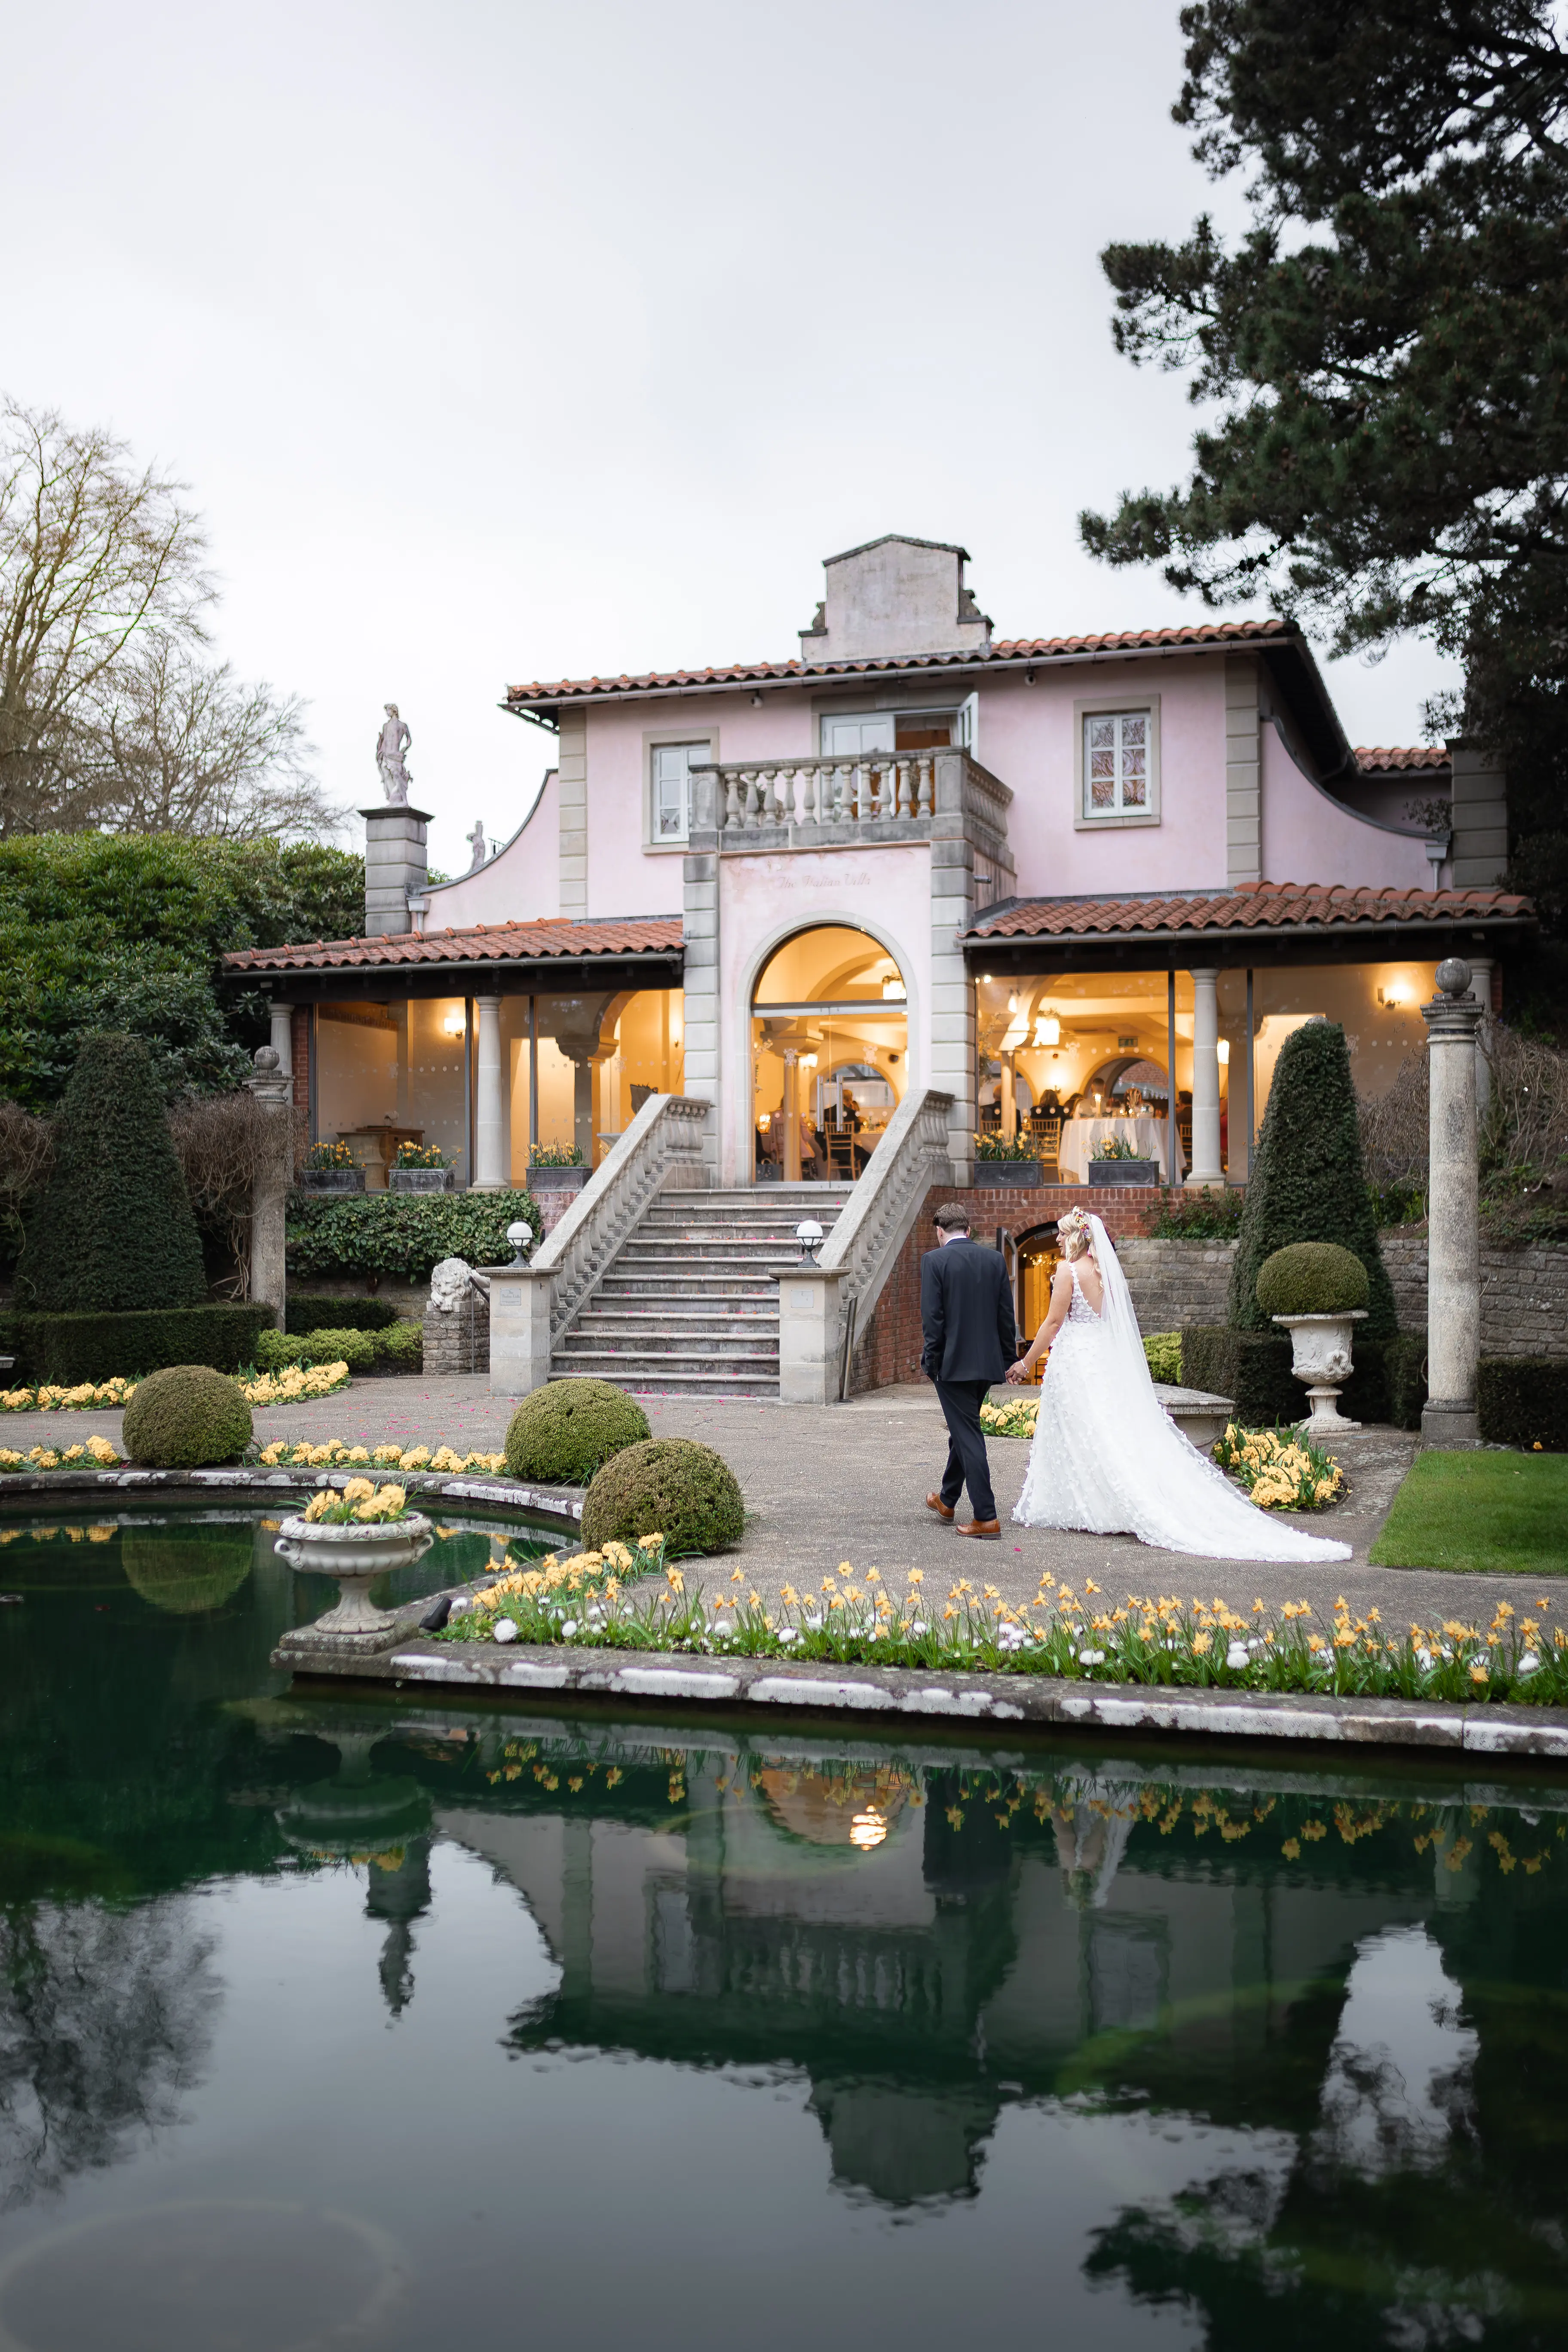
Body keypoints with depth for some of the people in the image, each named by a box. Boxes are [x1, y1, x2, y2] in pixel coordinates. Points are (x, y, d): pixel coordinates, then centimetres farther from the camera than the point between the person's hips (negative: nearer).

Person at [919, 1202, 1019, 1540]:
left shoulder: (934, 1261, -9)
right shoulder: (995, 1259, 5)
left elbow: (932, 1317, -12)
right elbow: (1006, 1315, 6)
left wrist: (930, 1361, -4)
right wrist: (1009, 1359, 12)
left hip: (953, 1363, -6)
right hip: (987, 1362, 6)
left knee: (968, 1436, -3)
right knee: (964, 1429, 21)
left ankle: (986, 1517, -7)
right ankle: (947, 1500, 36)